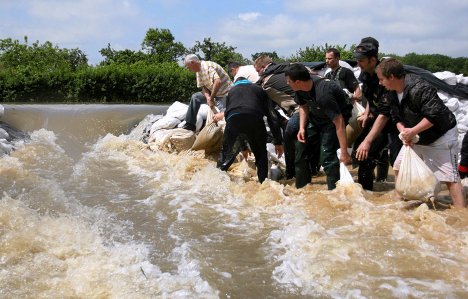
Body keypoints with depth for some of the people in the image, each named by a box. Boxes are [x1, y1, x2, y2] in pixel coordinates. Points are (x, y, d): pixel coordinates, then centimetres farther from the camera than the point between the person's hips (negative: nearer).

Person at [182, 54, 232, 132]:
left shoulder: (208, 66, -23)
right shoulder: (199, 71, 6)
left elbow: (218, 82, -37)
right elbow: (203, 87, 4)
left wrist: (212, 99, -31)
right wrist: (208, 97, -17)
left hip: (225, 93, -9)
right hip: (213, 93, 9)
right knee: (195, 97, 8)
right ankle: (190, 125, 11)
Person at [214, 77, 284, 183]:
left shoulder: (231, 91, 37)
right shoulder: (259, 89, 31)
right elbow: (271, 116, 20)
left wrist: (243, 147, 44)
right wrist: (278, 142, 19)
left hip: (233, 120, 1)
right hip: (255, 121, -1)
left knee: (226, 155, 16)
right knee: (261, 156, 19)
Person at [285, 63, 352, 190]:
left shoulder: (323, 93, -38)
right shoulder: (301, 88, -16)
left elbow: (339, 122, -37)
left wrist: (344, 152, -38)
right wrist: (302, 128, -11)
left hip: (337, 115, -8)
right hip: (316, 115, 8)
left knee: (327, 154, -21)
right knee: (301, 147, 7)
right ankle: (301, 188, 20)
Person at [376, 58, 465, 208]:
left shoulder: (419, 88, -30)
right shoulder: (392, 93, -2)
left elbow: (434, 115, -33)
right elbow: (397, 117, 4)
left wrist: (412, 131, -31)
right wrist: (403, 131, -15)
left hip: (441, 136, -9)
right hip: (417, 137, 9)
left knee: (449, 176, -11)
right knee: (399, 167, 9)